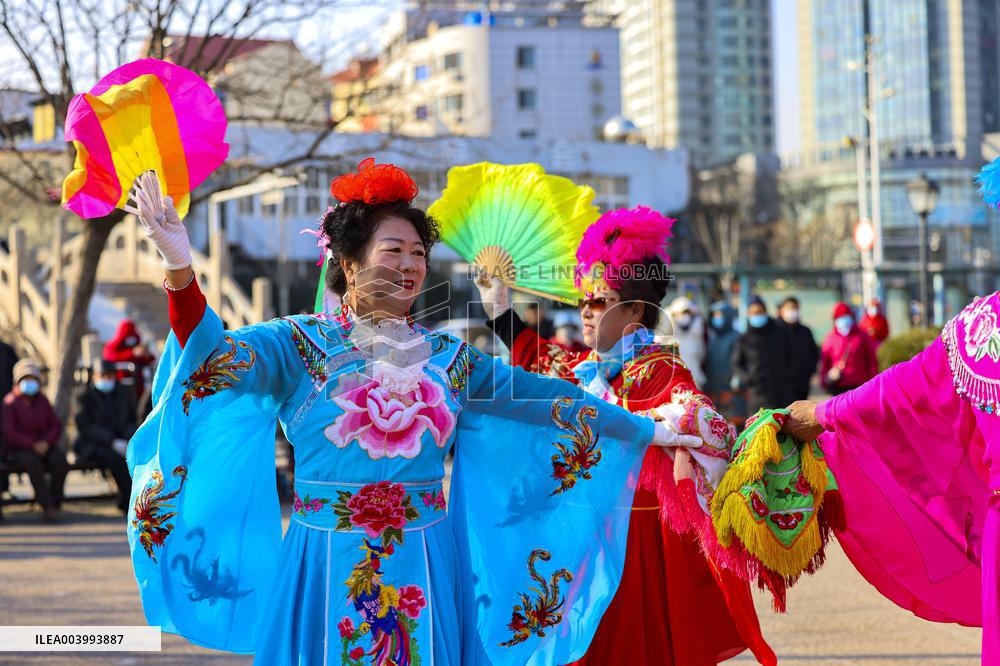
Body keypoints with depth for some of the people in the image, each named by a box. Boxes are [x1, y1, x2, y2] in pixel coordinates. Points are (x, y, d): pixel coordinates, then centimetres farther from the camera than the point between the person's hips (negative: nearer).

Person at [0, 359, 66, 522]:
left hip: (43, 446, 4)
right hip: (17, 449, -4)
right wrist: (33, 445, -18)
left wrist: (46, 442, -11)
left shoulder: (42, 400, 13)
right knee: (33, 462, -37)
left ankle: (55, 501, -18)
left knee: (60, 460, -28)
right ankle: (48, 505, -35)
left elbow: (56, 426, 10)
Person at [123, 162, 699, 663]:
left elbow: (541, 398, 10)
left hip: (425, 565, 3)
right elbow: (216, 354, -17)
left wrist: (647, 430, 9)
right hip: (329, 565, -3)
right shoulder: (301, 344, -2)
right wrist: (181, 270, -35)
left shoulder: (447, 356, 9)